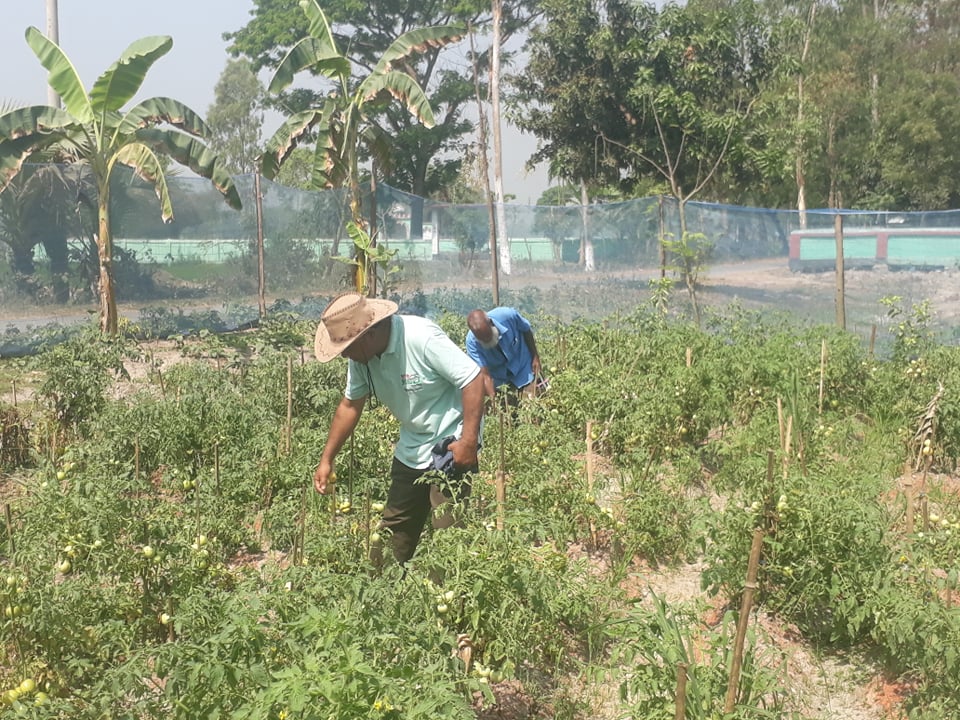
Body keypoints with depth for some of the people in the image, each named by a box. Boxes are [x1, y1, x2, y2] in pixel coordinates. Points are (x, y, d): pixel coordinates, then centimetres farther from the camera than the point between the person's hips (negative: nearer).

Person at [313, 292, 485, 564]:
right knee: (393, 532, 14)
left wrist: (468, 441, -27)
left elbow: (473, 379, -25)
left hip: (451, 447, -8)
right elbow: (350, 404, 11)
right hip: (410, 451, 8)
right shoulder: (361, 358, -1)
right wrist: (327, 459, 10)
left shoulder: (422, 337, -25)